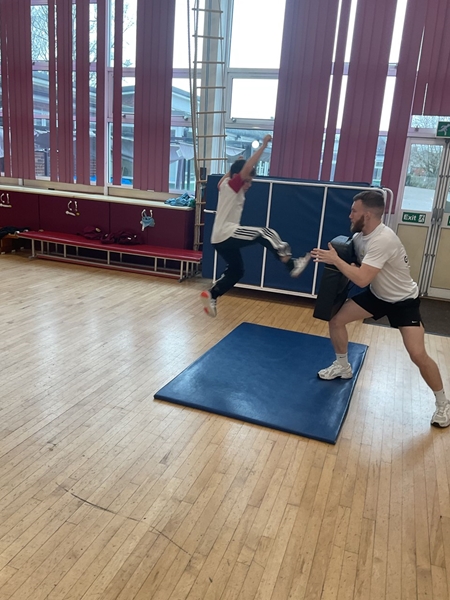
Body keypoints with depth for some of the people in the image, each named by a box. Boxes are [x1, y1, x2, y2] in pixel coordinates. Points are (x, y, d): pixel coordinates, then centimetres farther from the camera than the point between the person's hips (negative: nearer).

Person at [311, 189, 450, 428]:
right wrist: (327, 256, -14)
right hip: (377, 294, 8)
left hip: (404, 300, -8)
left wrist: (335, 259, -30)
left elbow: (362, 279, -41)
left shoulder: (383, 240, -35)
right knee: (336, 320, 1)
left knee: (418, 355, -17)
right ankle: (342, 366, 25)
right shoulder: (360, 236, -7)